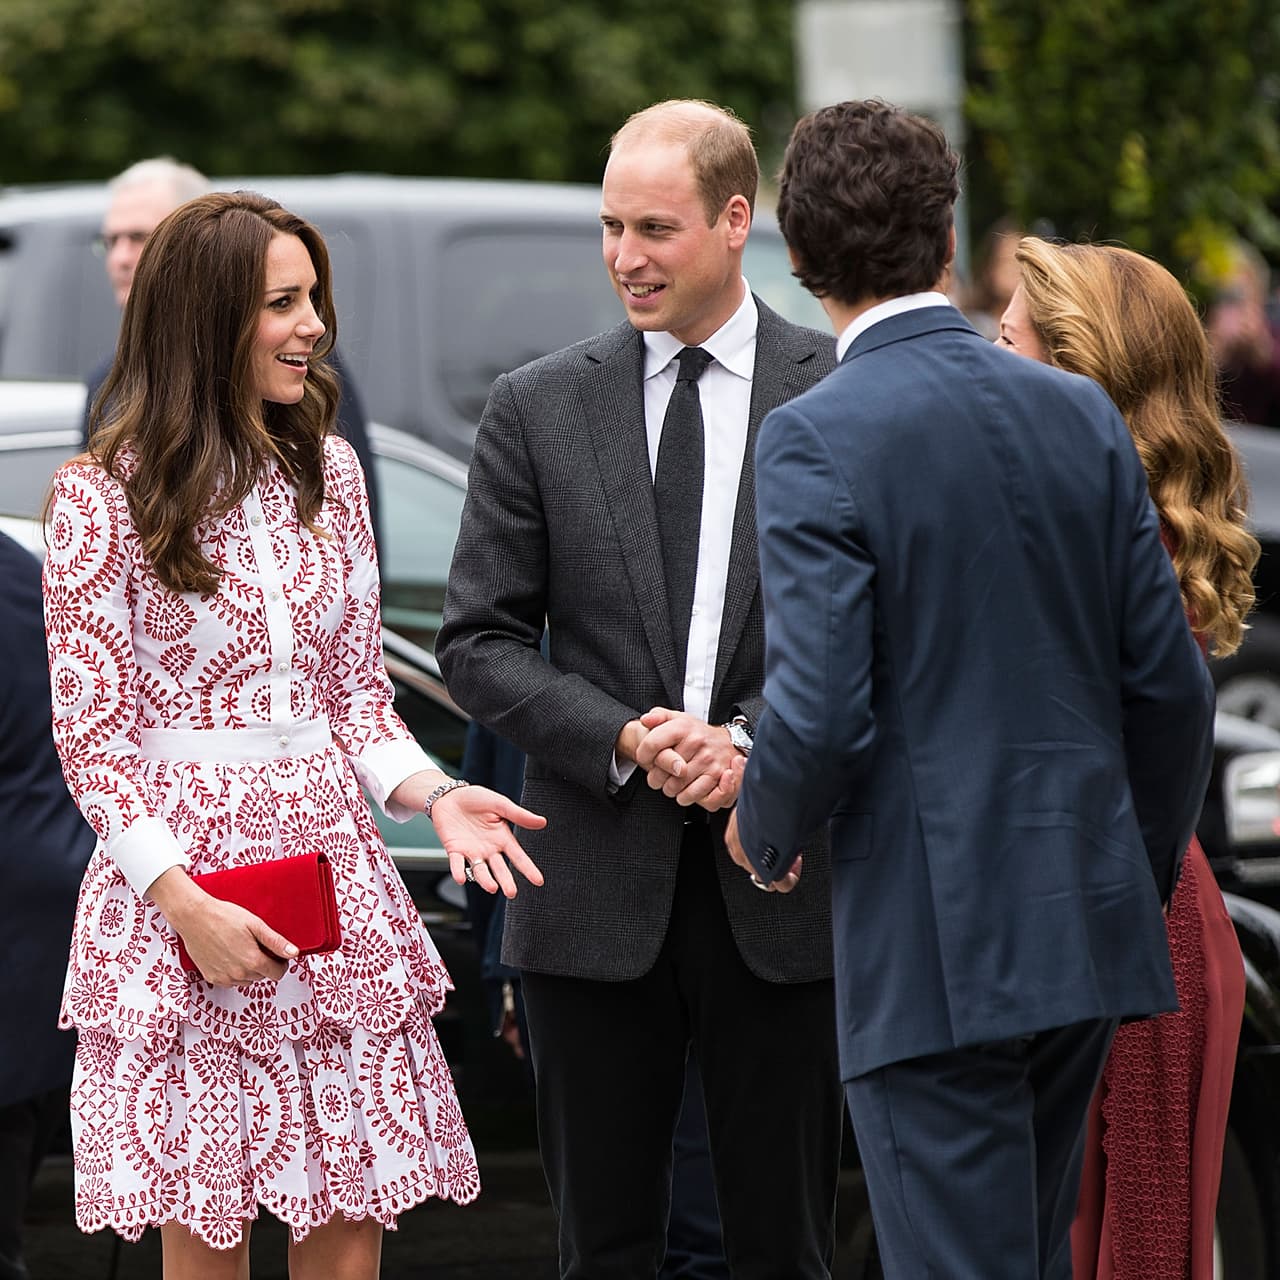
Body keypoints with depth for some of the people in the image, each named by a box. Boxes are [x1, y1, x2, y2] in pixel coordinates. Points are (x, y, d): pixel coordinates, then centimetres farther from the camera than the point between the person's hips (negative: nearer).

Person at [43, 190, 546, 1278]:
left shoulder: (329, 471, 10)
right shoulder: (102, 498, -6)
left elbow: (358, 693, 14)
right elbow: (92, 737, -5)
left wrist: (433, 795, -5)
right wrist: (183, 901, -15)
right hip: (178, 871, -4)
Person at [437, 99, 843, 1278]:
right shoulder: (538, 408, 6)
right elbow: (480, 641, 4)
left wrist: (757, 740, -13)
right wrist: (622, 740, -10)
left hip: (779, 883, -1)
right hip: (598, 884, 1)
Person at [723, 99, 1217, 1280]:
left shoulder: (818, 439, -12)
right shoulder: (1083, 415, 6)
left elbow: (820, 715, -17)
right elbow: (1170, 682, 7)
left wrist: (765, 833, 4)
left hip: (932, 952, -6)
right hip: (1085, 924, 6)